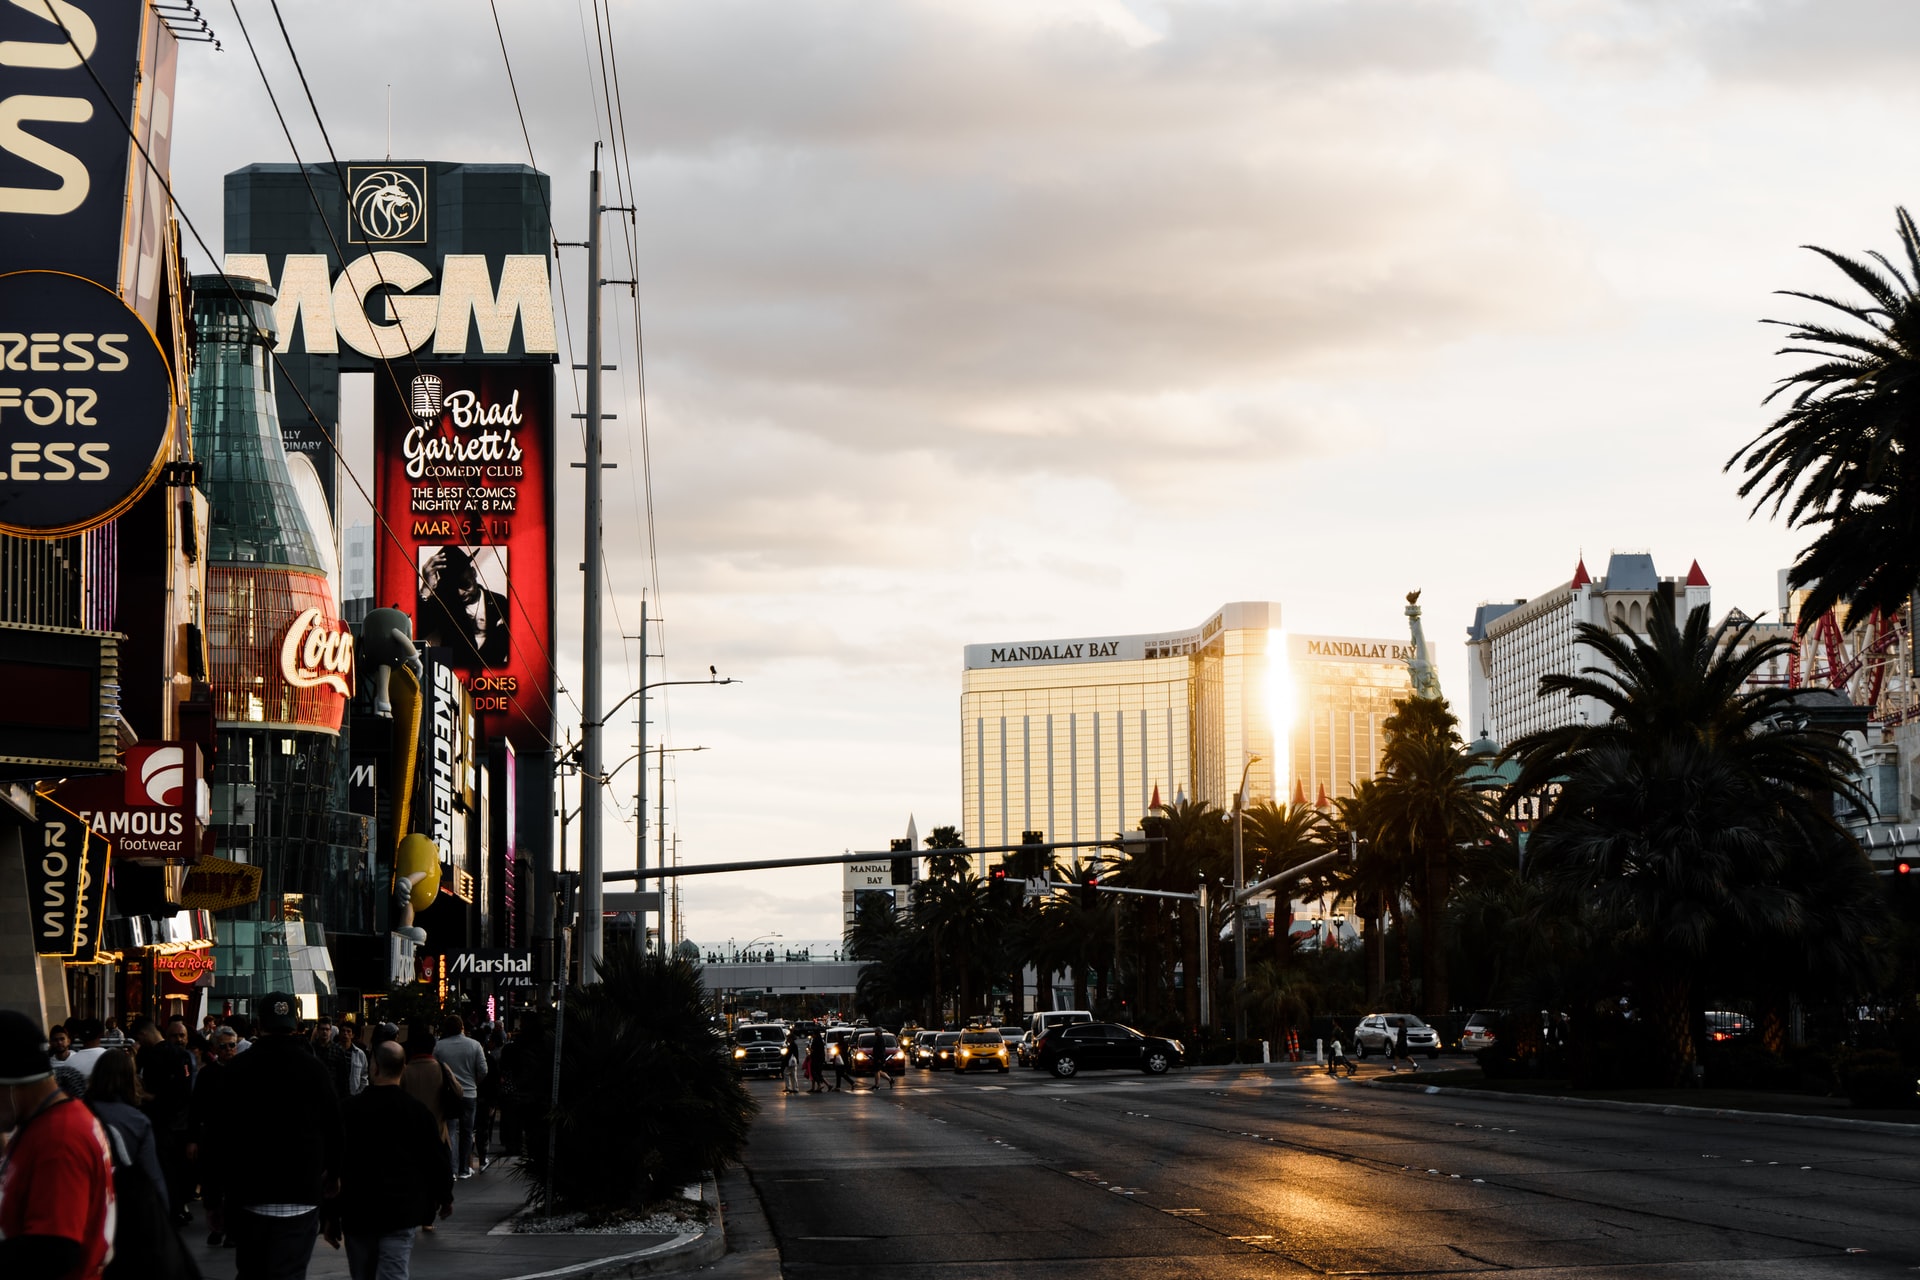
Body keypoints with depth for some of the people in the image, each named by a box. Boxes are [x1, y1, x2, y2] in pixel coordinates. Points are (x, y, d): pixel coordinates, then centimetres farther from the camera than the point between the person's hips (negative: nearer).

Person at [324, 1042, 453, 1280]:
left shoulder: (348, 1109, -2)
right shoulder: (418, 1112, -4)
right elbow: (436, 1159, 4)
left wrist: (330, 1216, 5)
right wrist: (445, 1196, 23)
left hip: (357, 1212, 2)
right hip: (401, 1213, -1)